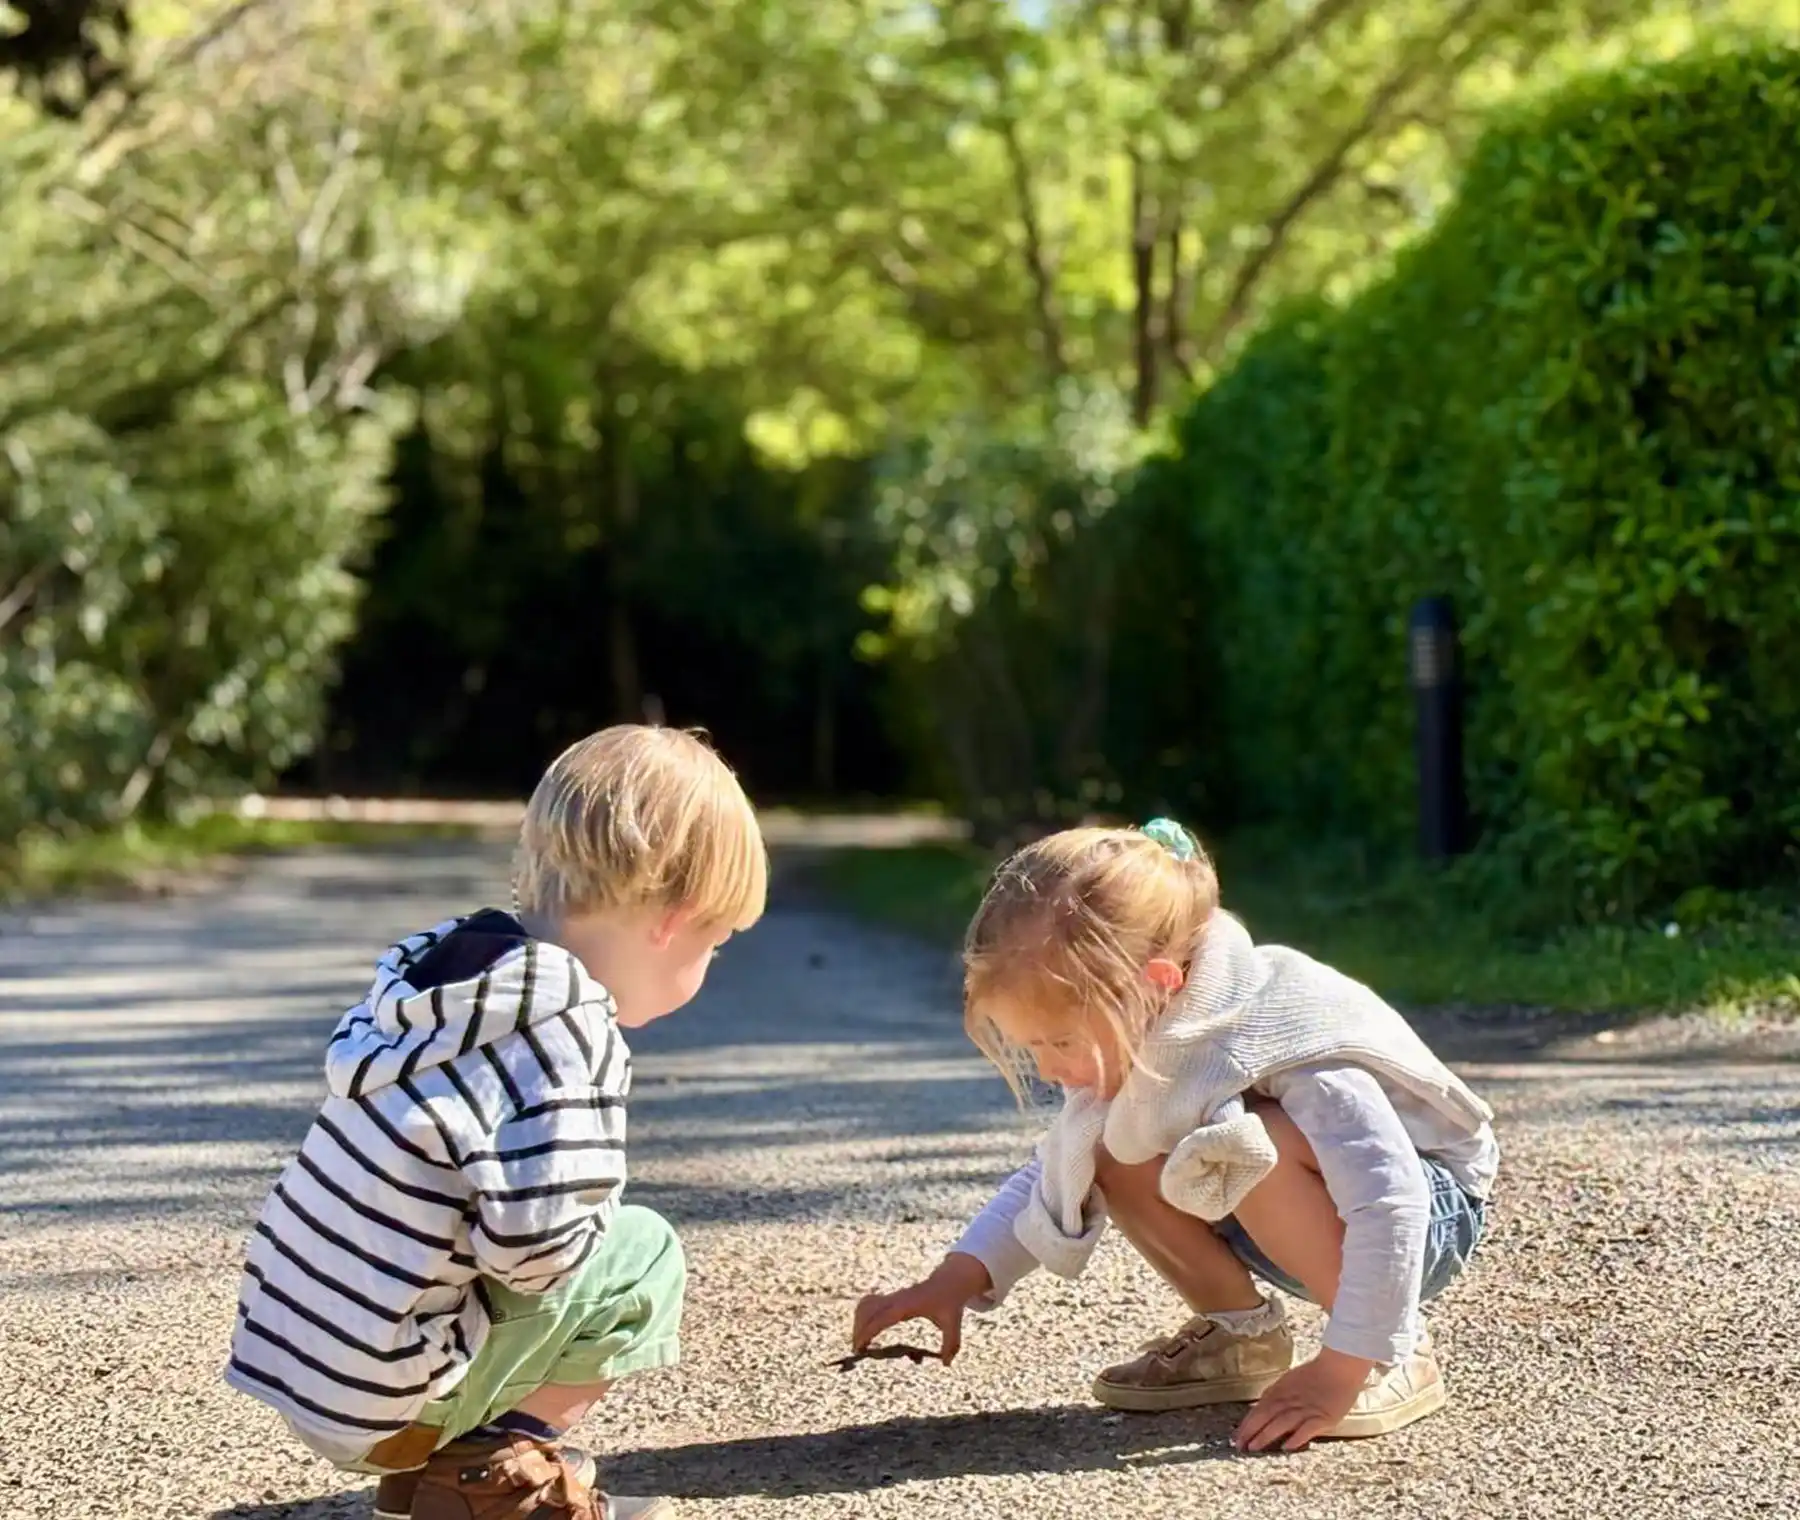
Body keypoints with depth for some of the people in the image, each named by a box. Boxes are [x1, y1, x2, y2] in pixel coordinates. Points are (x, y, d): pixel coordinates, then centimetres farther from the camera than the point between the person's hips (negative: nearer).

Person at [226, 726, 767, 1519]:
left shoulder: (443, 958, 4)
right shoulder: (568, 1034, -19)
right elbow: (532, 1244, -26)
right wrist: (599, 1224, -4)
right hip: (377, 1399, -8)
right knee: (643, 1252, 5)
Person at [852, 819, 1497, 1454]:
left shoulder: (1280, 1039, -33)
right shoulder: (1120, 1039, -9)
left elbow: (1392, 1204, -38)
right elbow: (1050, 1176, 4)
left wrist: (1342, 1371, -39)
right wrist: (956, 1279, -11)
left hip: (1435, 1213, -7)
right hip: (1316, 1229, 7)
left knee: (1254, 1147, -35)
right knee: (1112, 1157, -11)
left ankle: (1399, 1360, -20)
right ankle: (1241, 1335, 3)